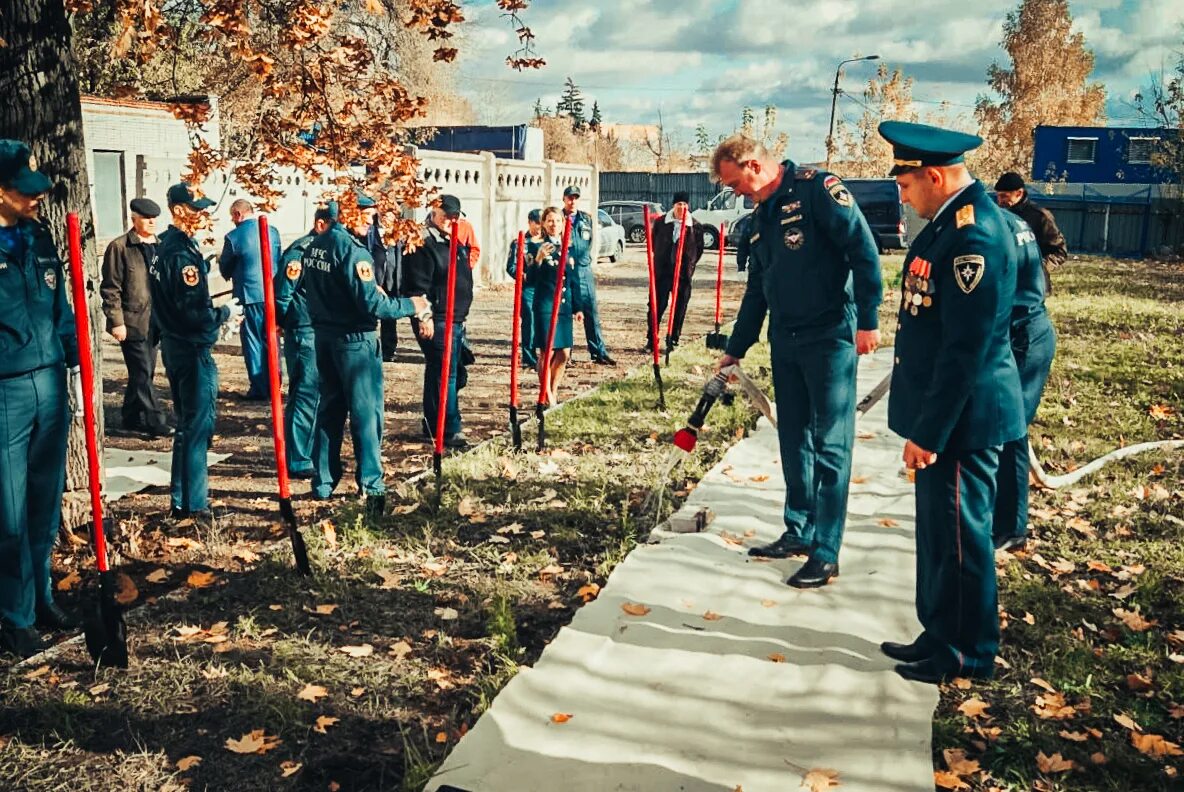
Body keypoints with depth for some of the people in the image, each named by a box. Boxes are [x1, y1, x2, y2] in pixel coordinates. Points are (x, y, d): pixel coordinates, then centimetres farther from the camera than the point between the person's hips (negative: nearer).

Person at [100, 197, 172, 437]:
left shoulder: (158, 246, 13)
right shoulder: (119, 247, -6)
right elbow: (110, 289, -8)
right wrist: (117, 322, -12)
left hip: (154, 322, 6)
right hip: (132, 322, -6)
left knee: (144, 373, 11)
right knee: (142, 373, -6)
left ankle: (132, 418, 23)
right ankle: (154, 421, -2)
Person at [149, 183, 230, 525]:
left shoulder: (164, 247, 11)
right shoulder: (182, 253, -19)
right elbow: (194, 313, -23)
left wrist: (208, 304, 12)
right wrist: (222, 313, -7)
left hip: (173, 343, 10)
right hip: (193, 348, -10)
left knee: (186, 425, 17)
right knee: (198, 427, -2)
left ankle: (181, 500, 25)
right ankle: (195, 506, 5)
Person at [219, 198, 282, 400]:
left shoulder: (234, 237, -10)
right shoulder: (273, 232, 2)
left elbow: (225, 269, 2)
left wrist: (233, 275, 24)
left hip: (249, 295, -4)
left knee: (253, 342, 4)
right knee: (271, 340, 13)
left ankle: (259, 388, 7)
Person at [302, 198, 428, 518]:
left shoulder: (314, 246, 8)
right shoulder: (352, 249, -17)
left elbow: (311, 292, 15)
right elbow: (371, 304, -21)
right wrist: (410, 306, -9)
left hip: (323, 335, 8)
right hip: (354, 339, -8)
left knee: (329, 408, 16)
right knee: (366, 412, 0)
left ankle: (323, 482, 22)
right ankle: (371, 486, 2)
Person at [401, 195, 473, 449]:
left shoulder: (455, 242, 18)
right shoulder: (423, 243, -12)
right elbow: (418, 285, -19)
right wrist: (424, 317, -23)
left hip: (456, 320, 10)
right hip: (436, 321, -10)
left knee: (454, 373, 15)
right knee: (445, 375, -9)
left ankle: (433, 426, 26)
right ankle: (451, 431, -5)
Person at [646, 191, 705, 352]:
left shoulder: (696, 226, 0)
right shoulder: (660, 222, 1)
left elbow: (699, 249, 8)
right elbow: (653, 242, 13)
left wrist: (689, 265, 4)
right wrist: (660, 259, 11)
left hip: (684, 274, 0)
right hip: (662, 271, 0)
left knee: (679, 309, 6)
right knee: (656, 306, -1)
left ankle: (673, 341, 16)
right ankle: (651, 340, 6)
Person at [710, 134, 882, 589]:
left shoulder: (816, 189, -10)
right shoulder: (760, 219, 15)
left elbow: (863, 248, -16)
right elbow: (756, 291, 21)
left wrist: (867, 320, -20)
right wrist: (735, 350, 21)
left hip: (830, 338, -8)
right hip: (785, 342, 8)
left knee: (830, 446, -3)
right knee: (793, 441, 13)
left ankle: (826, 553, 3)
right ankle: (798, 533, 26)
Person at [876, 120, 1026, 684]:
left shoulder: (974, 235, -22)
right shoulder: (951, 219, 9)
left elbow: (965, 350, -24)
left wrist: (928, 432, -20)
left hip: (963, 416, -10)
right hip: (941, 410, 10)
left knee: (959, 536, 4)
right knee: (938, 531, 19)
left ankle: (968, 654, 21)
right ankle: (940, 636, 34)